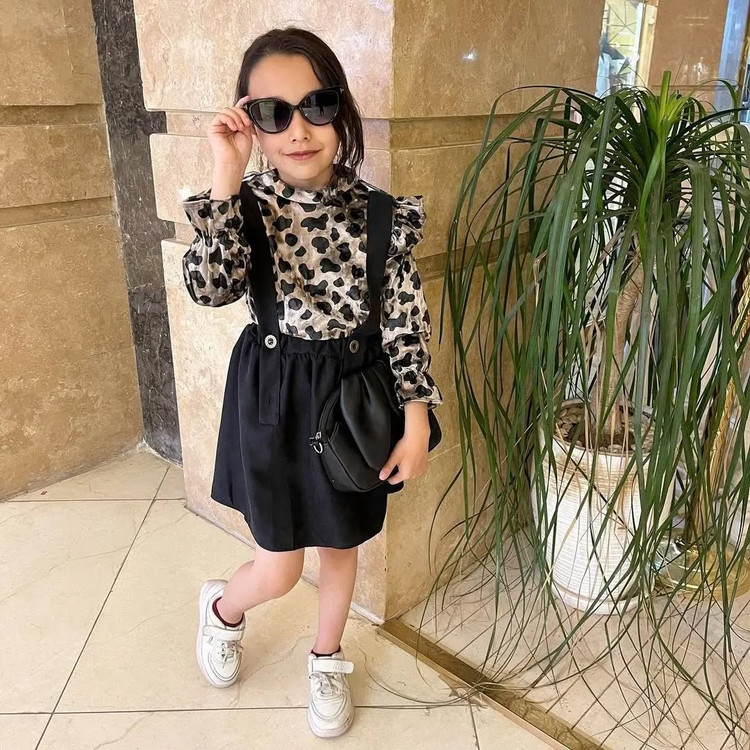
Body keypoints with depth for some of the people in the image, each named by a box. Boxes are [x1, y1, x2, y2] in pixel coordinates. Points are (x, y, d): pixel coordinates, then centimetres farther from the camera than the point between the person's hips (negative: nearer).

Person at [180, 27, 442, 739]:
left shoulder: (379, 213, -8)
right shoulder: (244, 202, -9)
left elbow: (405, 319, -5)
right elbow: (210, 288, -26)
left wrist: (416, 418, -7)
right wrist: (226, 182, -29)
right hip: (273, 395, -1)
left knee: (342, 542, 19)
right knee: (280, 567, 8)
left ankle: (327, 660, 47)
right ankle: (220, 605, 45)